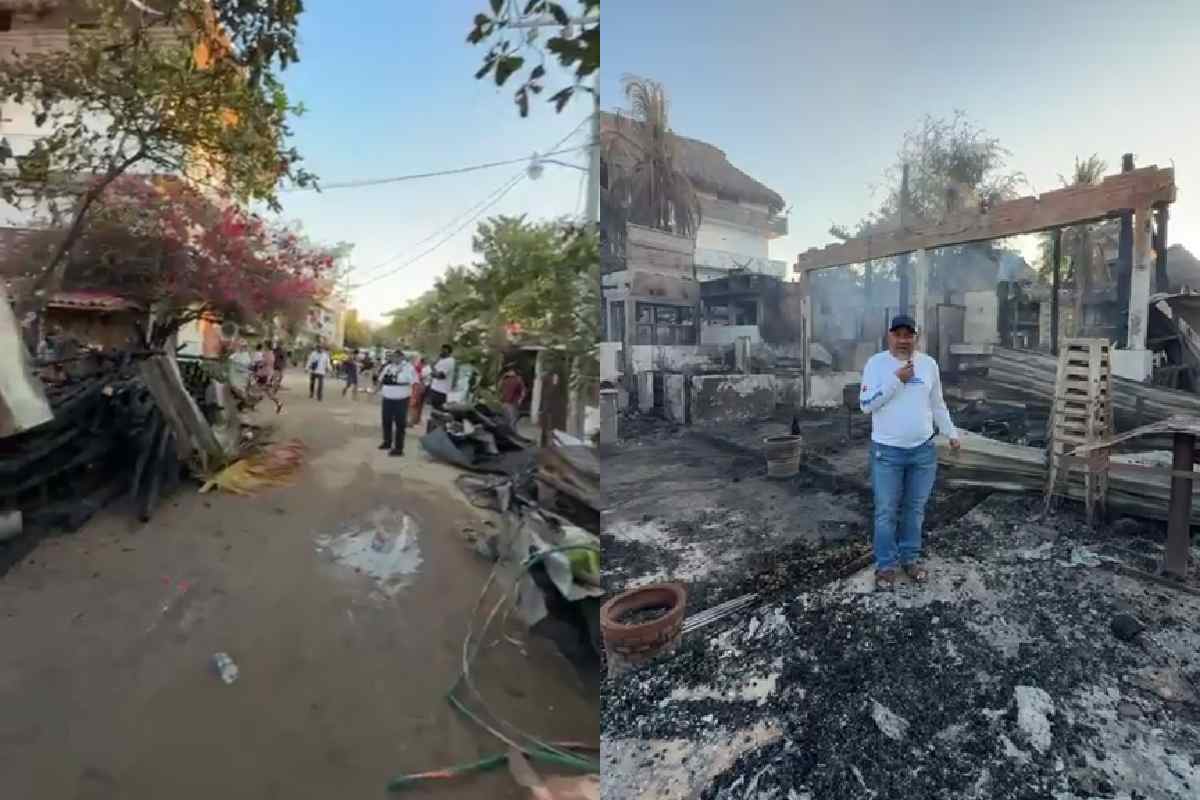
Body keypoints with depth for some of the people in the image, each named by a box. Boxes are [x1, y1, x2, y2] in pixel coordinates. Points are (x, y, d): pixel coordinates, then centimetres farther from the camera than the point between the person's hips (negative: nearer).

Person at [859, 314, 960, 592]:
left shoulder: (928, 364, 4)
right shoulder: (876, 363, -8)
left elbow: (937, 404, 15)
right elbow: (866, 405, -16)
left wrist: (951, 433, 16)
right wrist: (896, 379, -20)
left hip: (923, 450, 4)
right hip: (887, 452, -3)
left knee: (914, 509, 15)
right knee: (886, 512, 5)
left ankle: (910, 559, 31)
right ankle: (885, 565, 18)